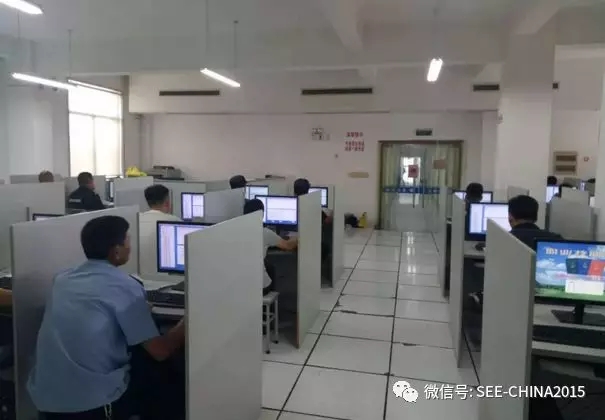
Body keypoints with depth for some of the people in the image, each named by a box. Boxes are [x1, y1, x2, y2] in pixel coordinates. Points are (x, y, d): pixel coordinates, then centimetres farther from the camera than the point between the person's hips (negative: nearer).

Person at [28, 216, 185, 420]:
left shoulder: (62, 279, 7)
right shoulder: (125, 286, -12)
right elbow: (160, 351, -9)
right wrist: (186, 324, 7)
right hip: (93, 403, -7)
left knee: (138, 371, 29)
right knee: (178, 391, 13)